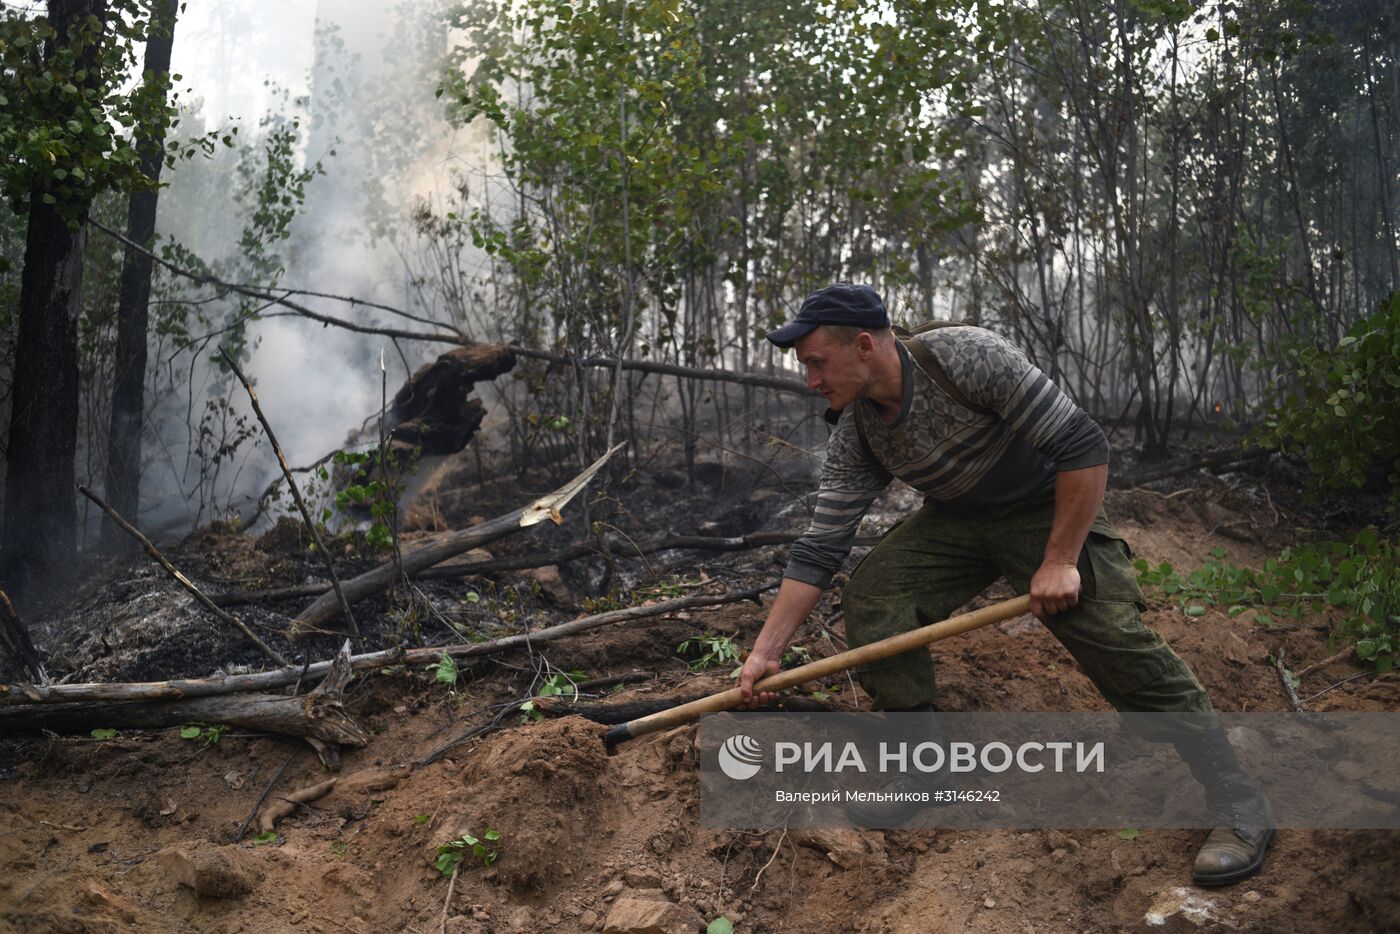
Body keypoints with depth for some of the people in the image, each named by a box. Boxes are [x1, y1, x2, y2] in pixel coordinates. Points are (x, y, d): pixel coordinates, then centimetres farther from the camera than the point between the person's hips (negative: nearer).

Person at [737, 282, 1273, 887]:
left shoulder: (967, 357, -30)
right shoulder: (853, 439, -11)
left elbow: (1083, 445, -27)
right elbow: (819, 550, -6)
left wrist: (1059, 561, -26)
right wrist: (766, 650, -9)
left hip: (1053, 508, -5)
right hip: (956, 518, 6)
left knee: (1116, 642, -20)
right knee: (869, 595, -13)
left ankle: (1238, 808, -5)